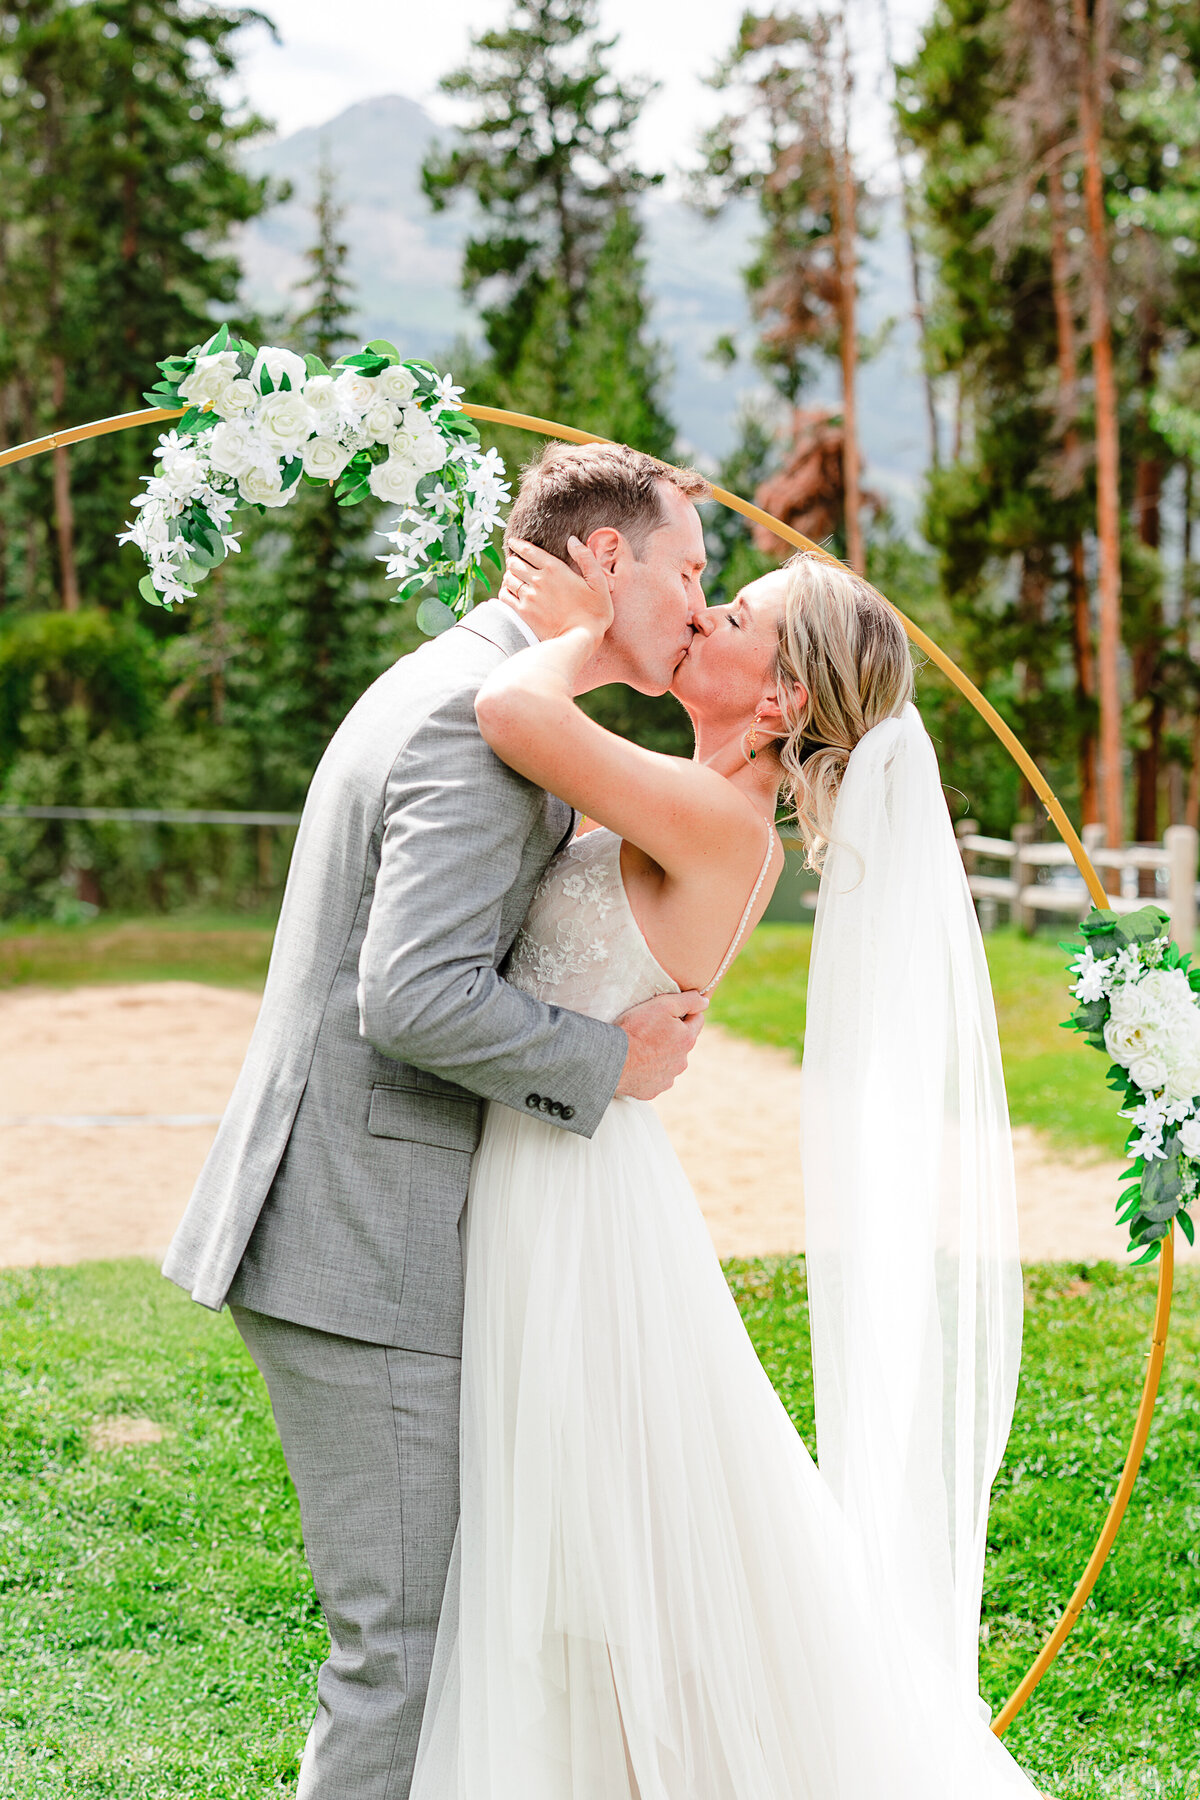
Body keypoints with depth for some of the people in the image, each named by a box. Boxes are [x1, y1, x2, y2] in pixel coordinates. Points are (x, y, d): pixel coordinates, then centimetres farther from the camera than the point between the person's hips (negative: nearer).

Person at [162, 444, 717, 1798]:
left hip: (334, 1226, 10)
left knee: (458, 1602, 19)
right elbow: (417, 999, -27)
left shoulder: (441, 691, 17)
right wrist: (608, 1061, -13)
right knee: (407, 1643, -1)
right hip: (366, 1248, -10)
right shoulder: (482, 720, -17)